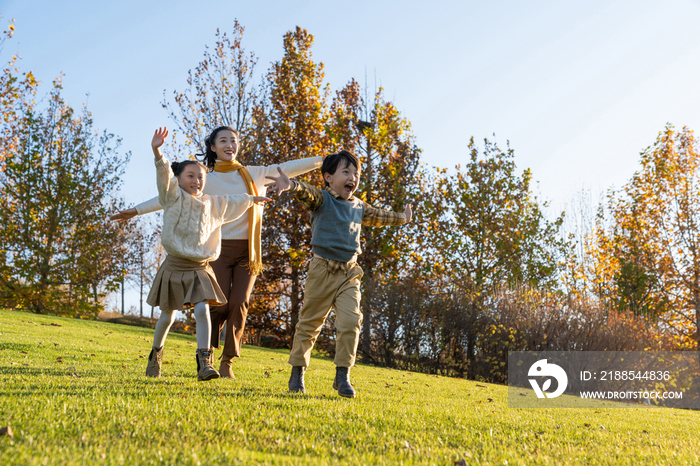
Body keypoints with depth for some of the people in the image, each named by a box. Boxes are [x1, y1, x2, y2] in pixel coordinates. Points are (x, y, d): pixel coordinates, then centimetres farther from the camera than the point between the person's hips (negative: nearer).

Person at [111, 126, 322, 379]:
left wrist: (326, 159, 4)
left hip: (248, 251, 2)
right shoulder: (206, 180, 3)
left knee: (239, 303, -8)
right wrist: (136, 210, -2)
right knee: (220, 305, -8)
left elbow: (289, 168, 7)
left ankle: (227, 361, 6)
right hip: (220, 250, -2)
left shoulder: (255, 175, 9)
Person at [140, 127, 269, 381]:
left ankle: (204, 363, -16)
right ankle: (156, 354, 36)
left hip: (200, 269, 3)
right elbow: (164, 175, -23)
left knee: (202, 310, -16)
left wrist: (253, 199, 42)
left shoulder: (212, 203, 10)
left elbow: (232, 202, 29)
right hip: (175, 266, -2)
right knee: (167, 315, 11)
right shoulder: (174, 198, -5)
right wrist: (157, 153, -40)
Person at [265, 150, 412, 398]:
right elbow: (307, 193, -27)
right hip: (323, 269, -4)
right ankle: (297, 373, 19)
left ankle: (342, 376, -2)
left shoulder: (359, 207, 14)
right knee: (309, 323, 5)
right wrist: (291, 185, -49)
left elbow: (378, 216, 34)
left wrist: (401, 218, 48)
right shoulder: (321, 199, -4)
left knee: (351, 321, -11)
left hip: (349, 274, 4)